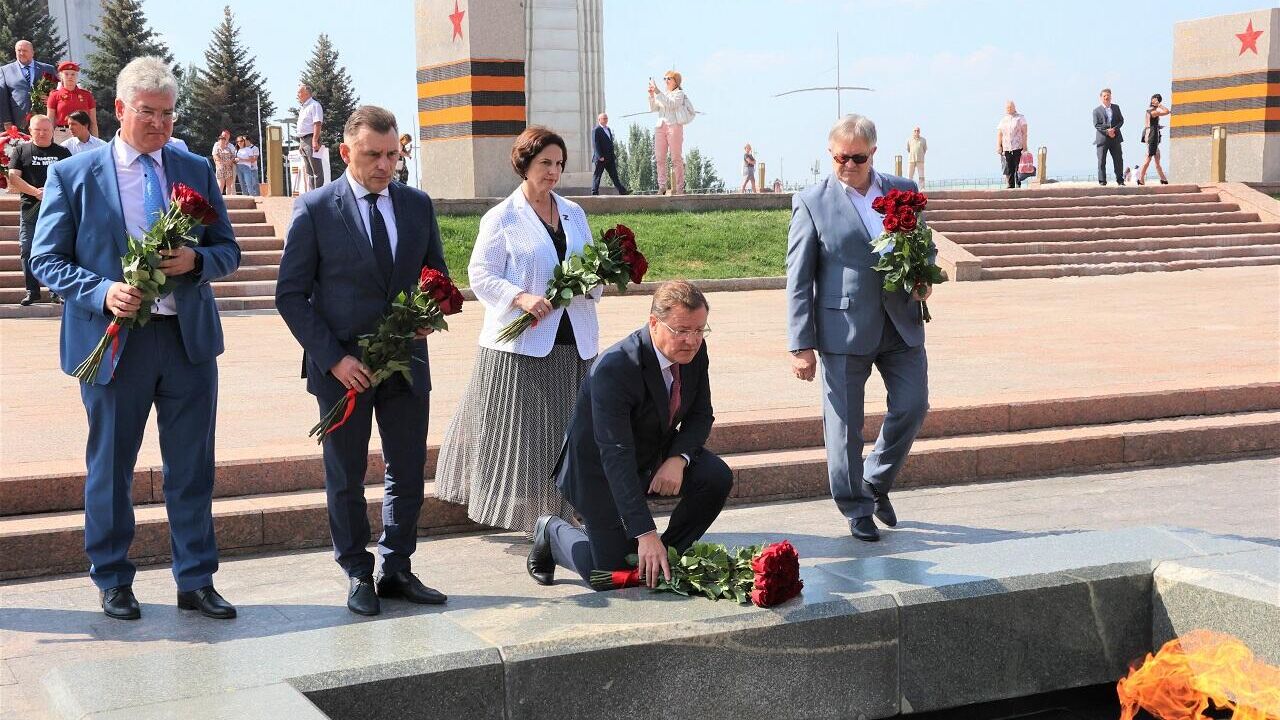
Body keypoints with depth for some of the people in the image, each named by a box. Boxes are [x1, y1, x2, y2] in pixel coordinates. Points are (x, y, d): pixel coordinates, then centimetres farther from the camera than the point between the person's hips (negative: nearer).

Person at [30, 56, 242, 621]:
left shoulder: (197, 171, 8)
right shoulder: (72, 175, -1)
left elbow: (228, 251, 11)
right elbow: (46, 259, -1)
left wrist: (196, 259, -12)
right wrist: (102, 293, -18)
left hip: (190, 339, 2)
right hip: (114, 341, -2)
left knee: (192, 468, 8)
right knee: (110, 468, 10)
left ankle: (196, 581, 20)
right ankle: (113, 582, 25)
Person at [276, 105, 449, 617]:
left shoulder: (418, 204, 5)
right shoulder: (315, 209, -7)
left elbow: (436, 273, 16)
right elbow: (291, 293, -7)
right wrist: (333, 358, -15)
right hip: (342, 366, -3)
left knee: (408, 472, 8)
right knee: (346, 478, 8)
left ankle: (397, 570, 21)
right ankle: (358, 575, 20)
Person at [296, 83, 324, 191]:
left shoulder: (314, 105, -8)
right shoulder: (303, 107, 21)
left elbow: (317, 124, -17)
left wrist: (315, 141, -25)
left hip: (311, 139, -10)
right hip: (303, 140, 10)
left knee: (316, 169, -10)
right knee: (308, 169, 11)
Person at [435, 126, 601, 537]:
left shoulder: (574, 214, 14)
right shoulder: (502, 218, -3)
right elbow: (481, 274, -6)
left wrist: (594, 282, -4)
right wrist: (521, 298, -21)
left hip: (572, 340, 6)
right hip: (521, 342, -5)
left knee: (565, 429, 8)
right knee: (520, 429, -2)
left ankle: (555, 511, 16)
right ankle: (522, 512, 7)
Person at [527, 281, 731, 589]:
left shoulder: (694, 351, -12)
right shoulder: (614, 368, -34)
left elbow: (701, 415, 0)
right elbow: (615, 456, -38)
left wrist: (679, 459, -24)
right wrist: (646, 534, -44)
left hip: (657, 456, 7)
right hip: (600, 469, -6)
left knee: (717, 477, -19)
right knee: (613, 573, -9)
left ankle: (665, 557, 2)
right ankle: (553, 532, 21)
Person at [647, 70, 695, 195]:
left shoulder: (679, 94, 4)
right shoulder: (663, 94, 22)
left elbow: (670, 104, -14)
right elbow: (653, 108, 14)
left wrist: (658, 92, -18)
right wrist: (651, 95, 0)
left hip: (674, 125, -6)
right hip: (660, 127, 6)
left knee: (676, 158, -7)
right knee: (660, 158, -3)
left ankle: (679, 187, -7)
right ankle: (662, 186, -2)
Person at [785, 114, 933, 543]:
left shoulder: (903, 191, 8)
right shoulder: (812, 203, -3)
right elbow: (798, 281, -4)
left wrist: (924, 278, -4)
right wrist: (801, 346, -9)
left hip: (901, 323, 4)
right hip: (844, 328, -4)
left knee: (913, 406, 5)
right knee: (844, 423, 2)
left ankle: (876, 483, 28)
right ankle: (856, 509, 17)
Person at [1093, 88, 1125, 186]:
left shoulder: (1116, 107, 13)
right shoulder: (1097, 110, 2)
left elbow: (1121, 120, 9)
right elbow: (1096, 125, -4)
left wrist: (1114, 129, -9)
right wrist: (1107, 131, -17)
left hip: (1115, 138, 3)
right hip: (1102, 138, -3)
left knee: (1118, 160, 3)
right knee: (1101, 161, -2)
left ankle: (1120, 180, 10)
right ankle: (1102, 181, 3)